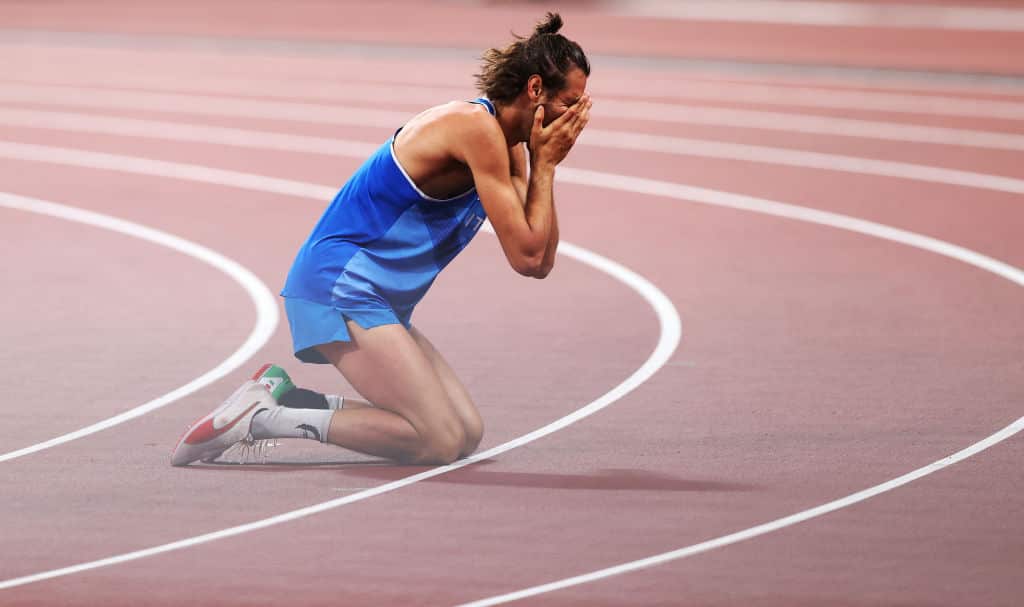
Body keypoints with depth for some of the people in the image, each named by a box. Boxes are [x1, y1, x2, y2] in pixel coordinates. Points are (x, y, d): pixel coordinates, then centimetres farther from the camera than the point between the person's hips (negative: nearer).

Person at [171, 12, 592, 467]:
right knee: (441, 441, -17)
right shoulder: (477, 127, -16)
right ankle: (262, 418, -12)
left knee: (467, 432, 3)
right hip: (340, 288, -10)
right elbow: (525, 256, -17)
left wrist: (545, 165, 2)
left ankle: (282, 397, 6)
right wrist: (544, 165, -8)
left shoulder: (510, 148, 14)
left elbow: (540, 263, 9)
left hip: (380, 301, 10)